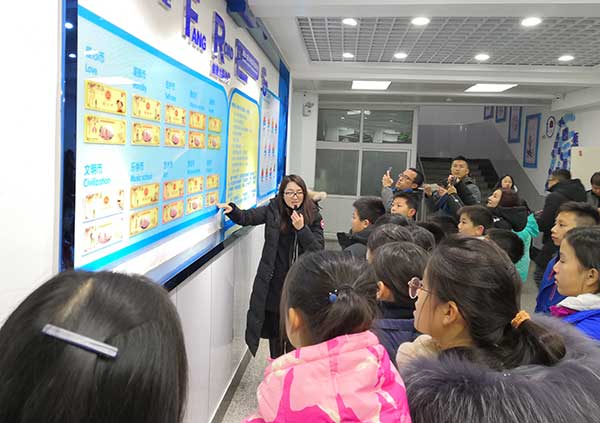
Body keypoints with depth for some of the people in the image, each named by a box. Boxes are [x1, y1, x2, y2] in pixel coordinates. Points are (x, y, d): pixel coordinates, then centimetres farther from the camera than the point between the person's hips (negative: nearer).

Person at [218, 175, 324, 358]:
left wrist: (302, 229, -21)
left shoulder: (313, 216, -4)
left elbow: (319, 250, -8)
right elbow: (246, 217, 2)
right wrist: (232, 210, -18)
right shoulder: (273, 210, -2)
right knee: (274, 326, 13)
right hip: (274, 280, 2)